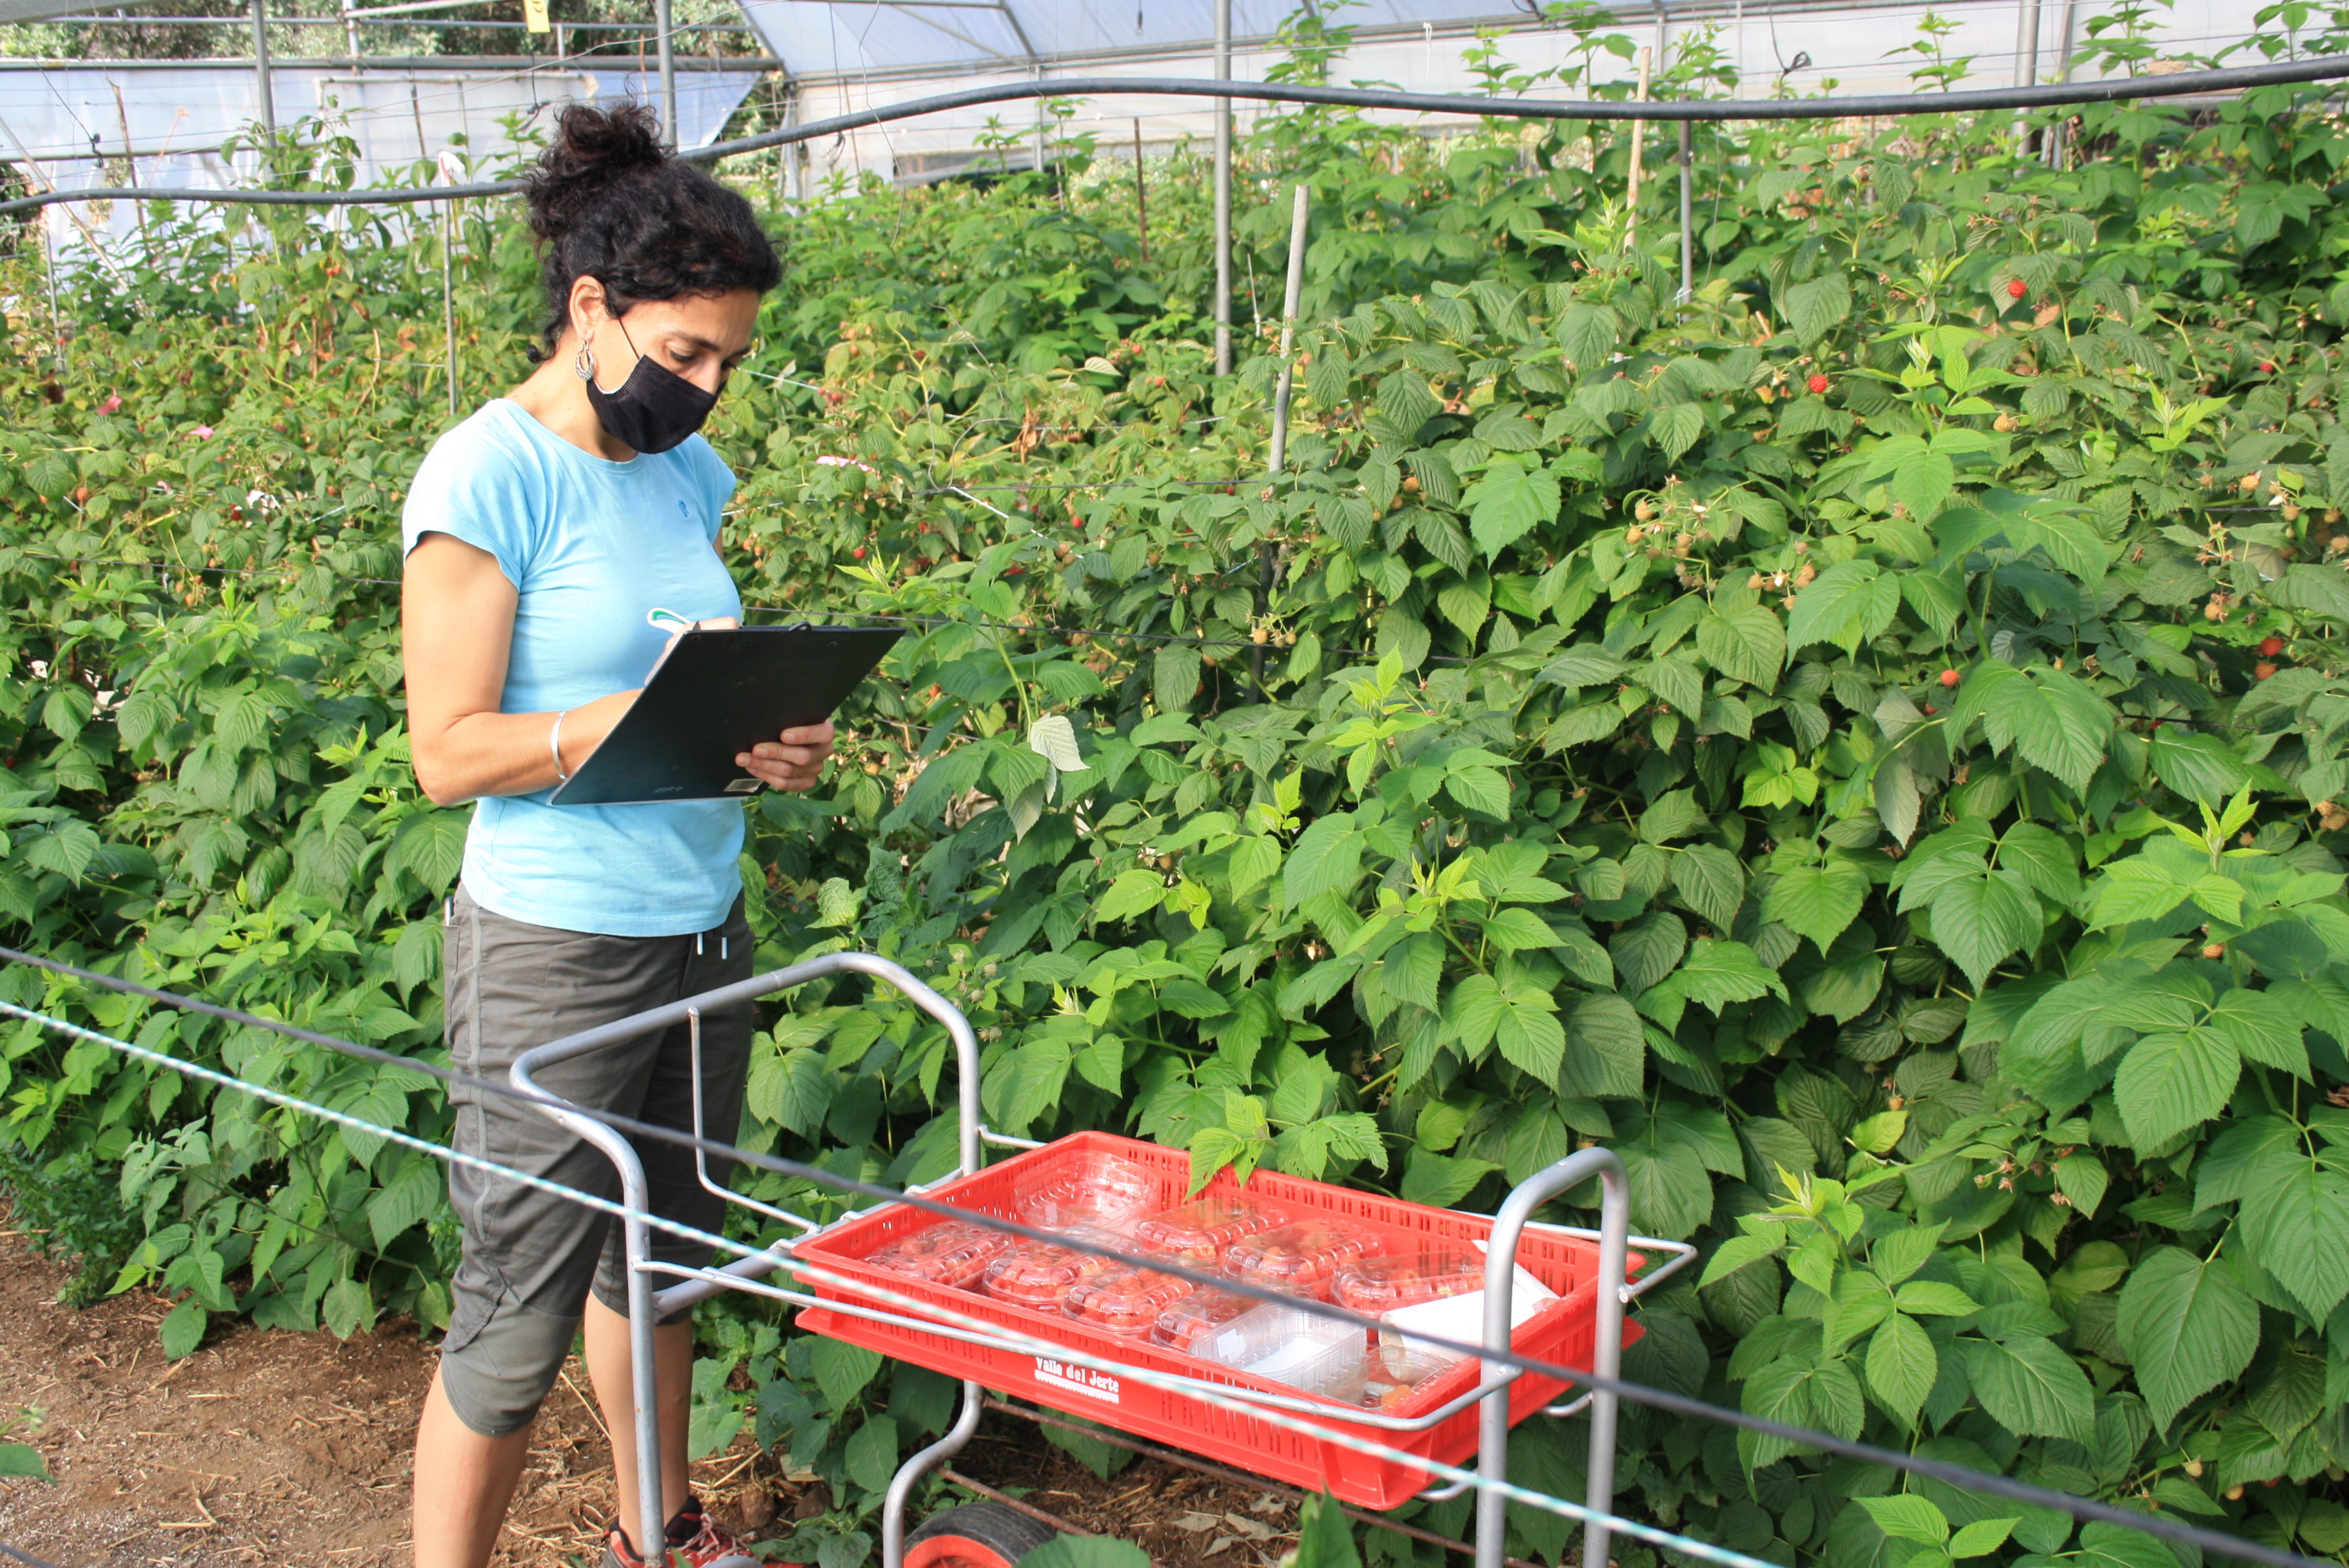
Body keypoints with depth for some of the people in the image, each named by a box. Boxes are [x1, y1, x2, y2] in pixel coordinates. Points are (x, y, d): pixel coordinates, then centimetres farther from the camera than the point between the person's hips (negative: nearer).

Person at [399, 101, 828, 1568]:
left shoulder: (687, 472, 8)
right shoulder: (491, 474, -13)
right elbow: (451, 751, -15)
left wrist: (779, 742, -4)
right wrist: (648, 711, -25)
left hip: (703, 931, 7)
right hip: (554, 949, -7)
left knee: (660, 1261, 21)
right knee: (516, 1318, 2)